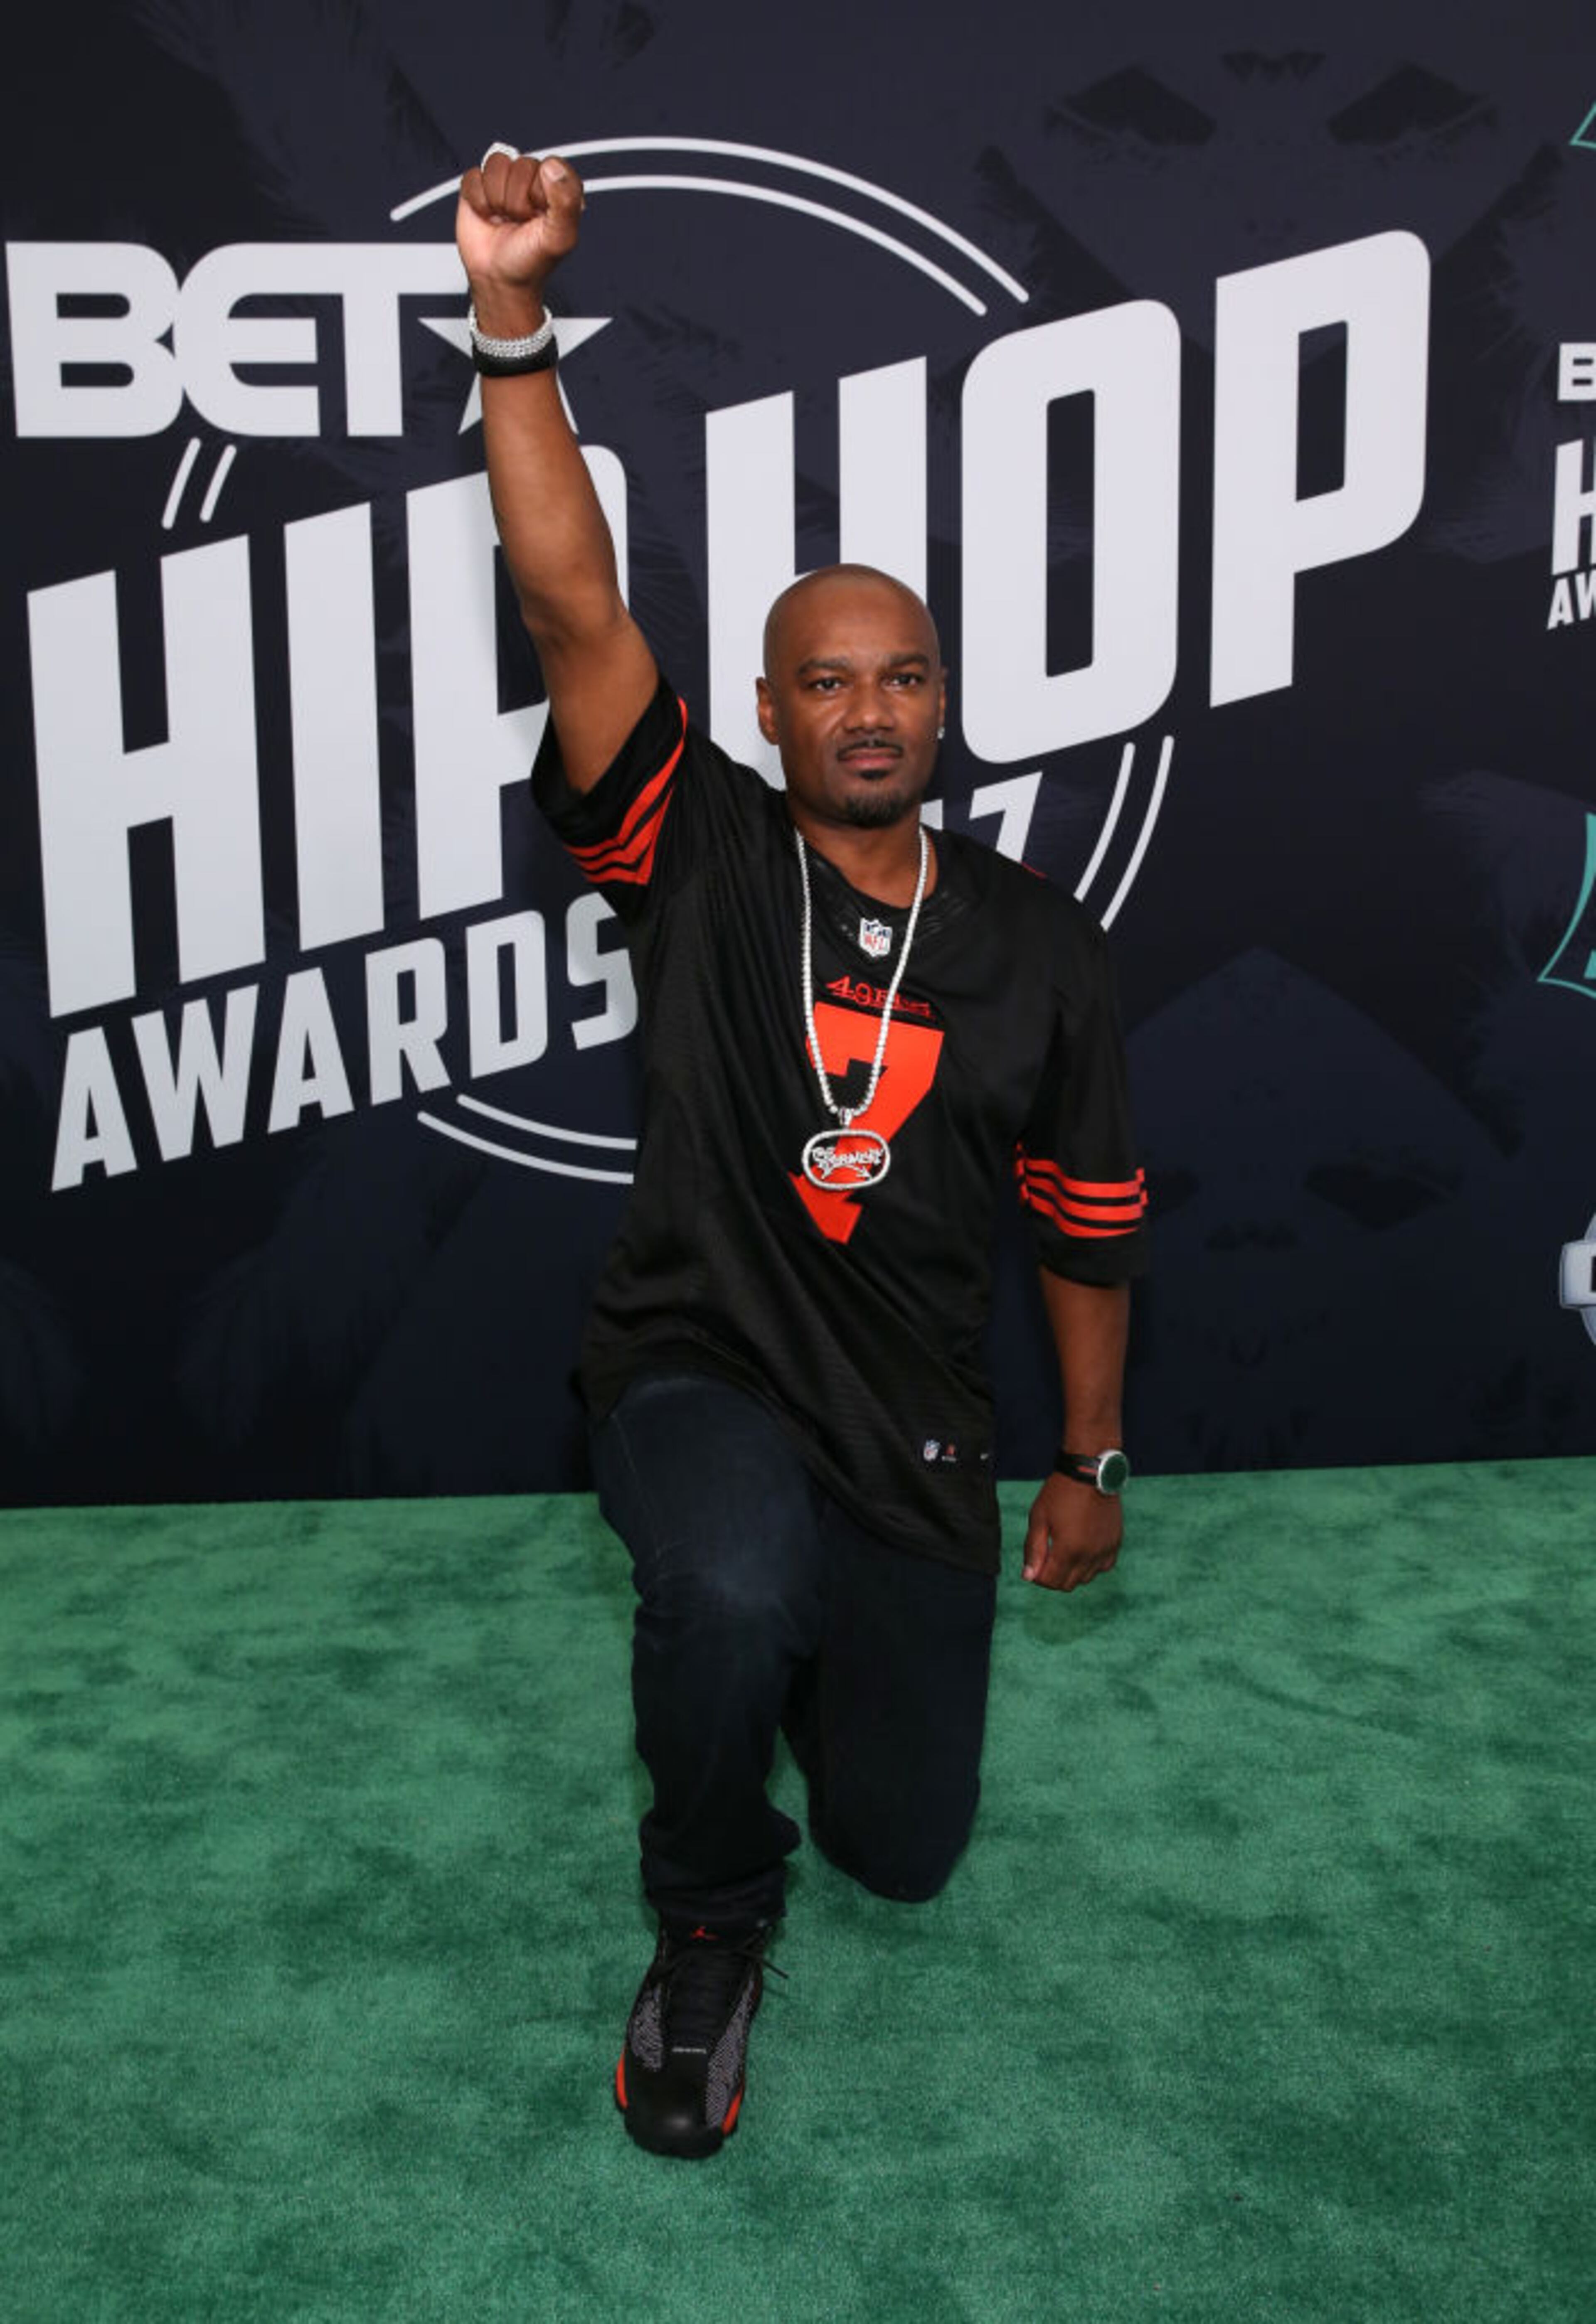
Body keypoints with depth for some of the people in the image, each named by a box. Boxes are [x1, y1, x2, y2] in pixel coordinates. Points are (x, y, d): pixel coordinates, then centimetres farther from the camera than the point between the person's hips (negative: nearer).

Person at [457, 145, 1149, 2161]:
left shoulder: (1037, 944, 1)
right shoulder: (699, 859, -5)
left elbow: (1090, 1217, 8)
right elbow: (573, 609, -17)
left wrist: (1089, 1464, 12)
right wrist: (512, 316, -25)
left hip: (918, 1442, 3)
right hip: (701, 1373, -3)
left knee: (905, 1848, 10)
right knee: (730, 1598, -39)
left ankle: (799, 1625, 44)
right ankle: (709, 1925, -5)